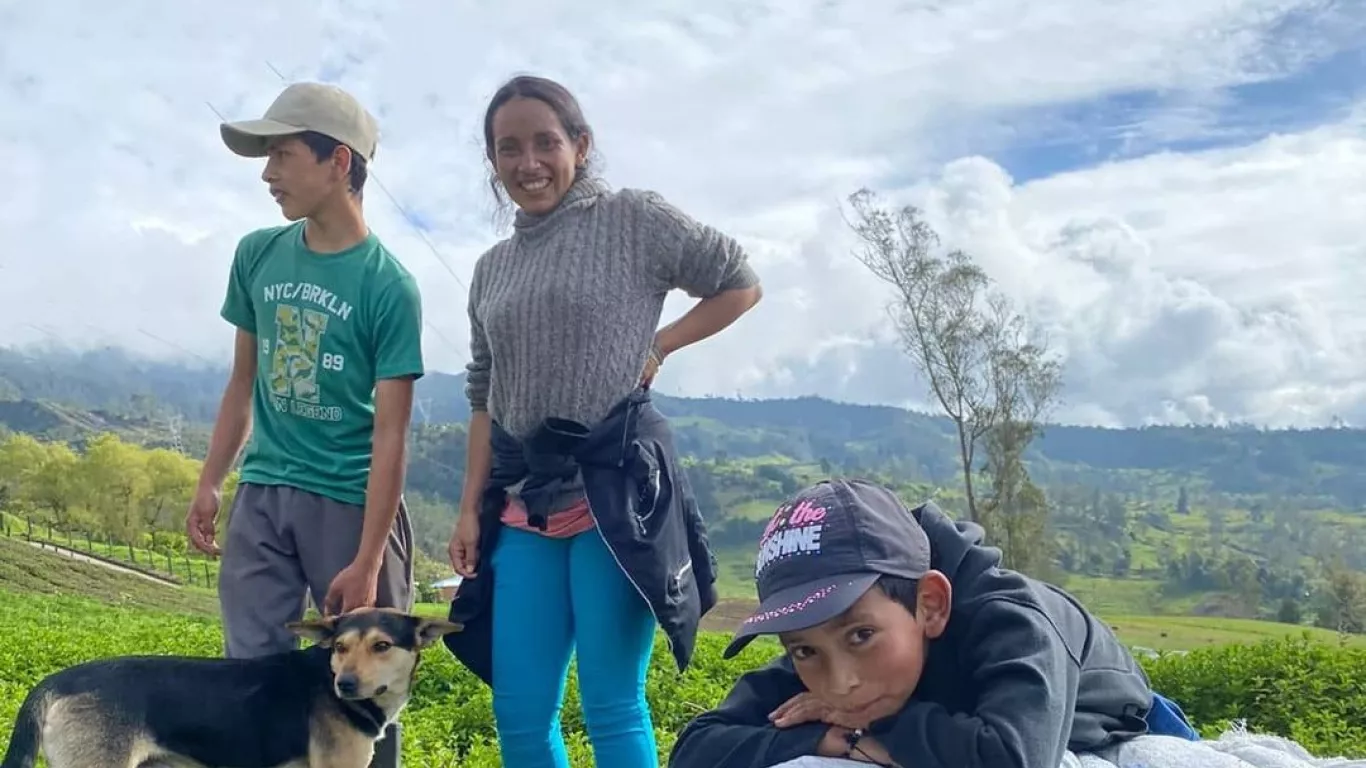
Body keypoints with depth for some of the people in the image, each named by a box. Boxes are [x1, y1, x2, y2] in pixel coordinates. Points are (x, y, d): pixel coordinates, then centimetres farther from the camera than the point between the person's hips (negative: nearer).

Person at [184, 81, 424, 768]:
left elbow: (390, 433, -12)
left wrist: (367, 563, -15)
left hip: (350, 500, -4)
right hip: (262, 494, 4)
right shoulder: (257, 256, 5)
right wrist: (210, 482, 9)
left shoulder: (387, 285, -11)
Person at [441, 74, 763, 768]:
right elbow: (484, 399, 17)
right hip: (524, 504, 6)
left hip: (615, 489, -6)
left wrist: (656, 348, -3)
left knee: (613, 711, -5)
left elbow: (741, 284, 6)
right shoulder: (492, 269, 15)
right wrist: (471, 509, 10)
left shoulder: (632, 218, 0)